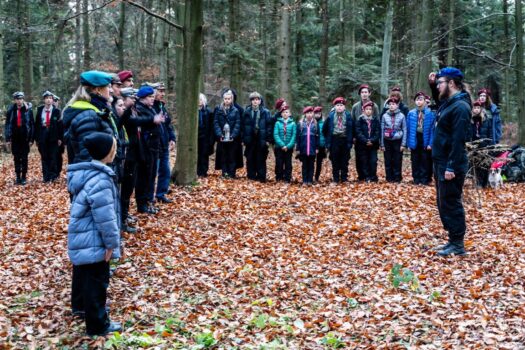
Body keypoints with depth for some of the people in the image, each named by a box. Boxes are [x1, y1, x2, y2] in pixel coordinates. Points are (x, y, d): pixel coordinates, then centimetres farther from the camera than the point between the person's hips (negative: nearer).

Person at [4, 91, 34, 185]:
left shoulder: (28, 110, -5)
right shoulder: (11, 110, 1)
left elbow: (32, 124, -4)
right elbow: (7, 125, 3)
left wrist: (31, 139, -7)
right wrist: (8, 138, -3)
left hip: (25, 138, -2)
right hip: (15, 138, 2)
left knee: (24, 158, 4)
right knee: (16, 158, 7)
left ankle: (24, 177, 11)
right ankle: (18, 177, 14)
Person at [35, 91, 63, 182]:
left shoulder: (56, 111, -1)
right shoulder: (39, 110, 7)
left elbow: (60, 125, -1)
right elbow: (36, 124, 7)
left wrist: (60, 138, -5)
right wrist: (36, 138, 3)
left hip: (53, 138, -2)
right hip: (42, 137, 2)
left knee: (53, 157, -1)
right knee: (44, 158, 5)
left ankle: (53, 175, 7)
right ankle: (46, 176, 9)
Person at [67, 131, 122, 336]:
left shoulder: (85, 172, 4)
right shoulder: (100, 180, -27)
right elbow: (105, 216, -26)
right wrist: (111, 242, -16)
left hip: (81, 238, 10)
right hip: (94, 242, -10)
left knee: (82, 273, 26)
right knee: (96, 281, 1)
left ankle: (80, 306, 47)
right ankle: (97, 325, 11)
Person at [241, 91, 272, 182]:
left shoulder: (265, 112, 1)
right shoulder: (247, 111, 7)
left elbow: (269, 126, -1)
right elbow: (243, 125, 7)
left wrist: (268, 139, -6)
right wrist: (244, 138, 1)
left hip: (261, 140, -2)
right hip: (250, 139, 2)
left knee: (261, 160, 1)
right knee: (250, 159, 5)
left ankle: (261, 177, 6)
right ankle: (251, 177, 13)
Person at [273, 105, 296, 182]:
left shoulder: (292, 124, 1)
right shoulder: (278, 123, 0)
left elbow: (294, 136, -3)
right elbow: (276, 135, -7)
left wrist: (288, 146, -13)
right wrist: (282, 145, -16)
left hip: (289, 148, 0)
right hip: (279, 147, 0)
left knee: (288, 164, 5)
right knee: (279, 164, 2)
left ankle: (287, 179, 11)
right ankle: (278, 179, 11)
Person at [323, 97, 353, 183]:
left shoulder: (348, 116, 1)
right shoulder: (331, 116, 1)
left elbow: (352, 129, 5)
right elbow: (325, 129, 8)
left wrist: (350, 140, 1)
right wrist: (328, 139, 5)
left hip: (345, 141, 0)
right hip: (334, 141, 0)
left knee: (344, 160, 5)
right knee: (335, 161, 4)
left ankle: (344, 178, 13)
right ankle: (335, 178, 10)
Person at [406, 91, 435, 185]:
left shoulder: (430, 113, -6)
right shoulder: (411, 113, 1)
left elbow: (432, 129, -8)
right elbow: (408, 129, 3)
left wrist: (430, 143, -13)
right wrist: (408, 142, -1)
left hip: (425, 140, -2)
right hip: (415, 139, 2)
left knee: (425, 161, 5)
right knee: (415, 161, 10)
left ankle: (424, 180, 12)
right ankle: (416, 179, 19)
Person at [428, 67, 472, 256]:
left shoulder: (460, 107, -17)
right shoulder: (448, 102, 11)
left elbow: (458, 140, -23)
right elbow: (439, 100, 39)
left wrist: (451, 167, -25)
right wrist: (432, 85, 20)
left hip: (450, 166, -10)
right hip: (441, 163, 10)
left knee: (451, 204, -4)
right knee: (444, 203, 15)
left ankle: (458, 245, 4)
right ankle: (453, 240, 23)